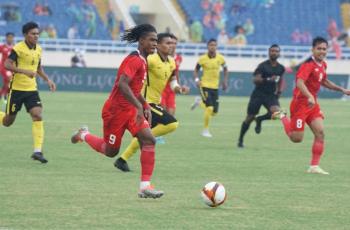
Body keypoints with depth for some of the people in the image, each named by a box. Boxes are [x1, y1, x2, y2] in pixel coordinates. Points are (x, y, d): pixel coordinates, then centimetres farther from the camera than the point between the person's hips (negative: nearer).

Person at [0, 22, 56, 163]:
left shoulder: (38, 49, 7)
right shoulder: (18, 48, -14)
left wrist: (47, 80, 9)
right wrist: (25, 71, -33)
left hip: (31, 89, 4)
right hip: (16, 89, -4)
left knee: (38, 116, -15)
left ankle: (37, 151, -16)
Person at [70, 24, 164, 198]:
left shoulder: (142, 61, 11)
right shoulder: (134, 60, -20)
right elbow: (122, 84, -33)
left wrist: (146, 107, 15)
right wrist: (139, 106, -36)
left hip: (131, 110, 8)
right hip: (116, 110, -8)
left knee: (148, 140, -13)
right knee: (111, 151, 7)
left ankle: (145, 186, -15)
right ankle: (84, 135, 37)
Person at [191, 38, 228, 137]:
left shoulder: (220, 58, -1)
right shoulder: (203, 58, -9)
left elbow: (225, 69, 16)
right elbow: (196, 70, 2)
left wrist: (225, 81, 8)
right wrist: (197, 79, -15)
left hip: (215, 87, 4)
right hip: (205, 86, -4)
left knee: (214, 112, 6)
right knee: (209, 108, -19)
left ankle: (199, 101, 35)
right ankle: (205, 130, -3)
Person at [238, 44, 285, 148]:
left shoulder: (281, 68, 5)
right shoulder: (263, 66, -10)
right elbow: (255, 80, -18)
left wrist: (279, 90, 8)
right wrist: (268, 79, -33)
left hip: (271, 95, 3)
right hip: (258, 94, -3)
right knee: (249, 118, 2)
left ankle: (259, 120, 6)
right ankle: (240, 140, 21)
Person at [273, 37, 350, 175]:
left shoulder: (322, 65, 9)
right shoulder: (308, 65, -19)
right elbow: (299, 82, -35)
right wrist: (310, 97, -48)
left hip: (313, 104, 8)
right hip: (300, 104, -8)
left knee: (320, 133, -6)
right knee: (297, 138, -4)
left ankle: (314, 166, -2)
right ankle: (282, 117, 23)